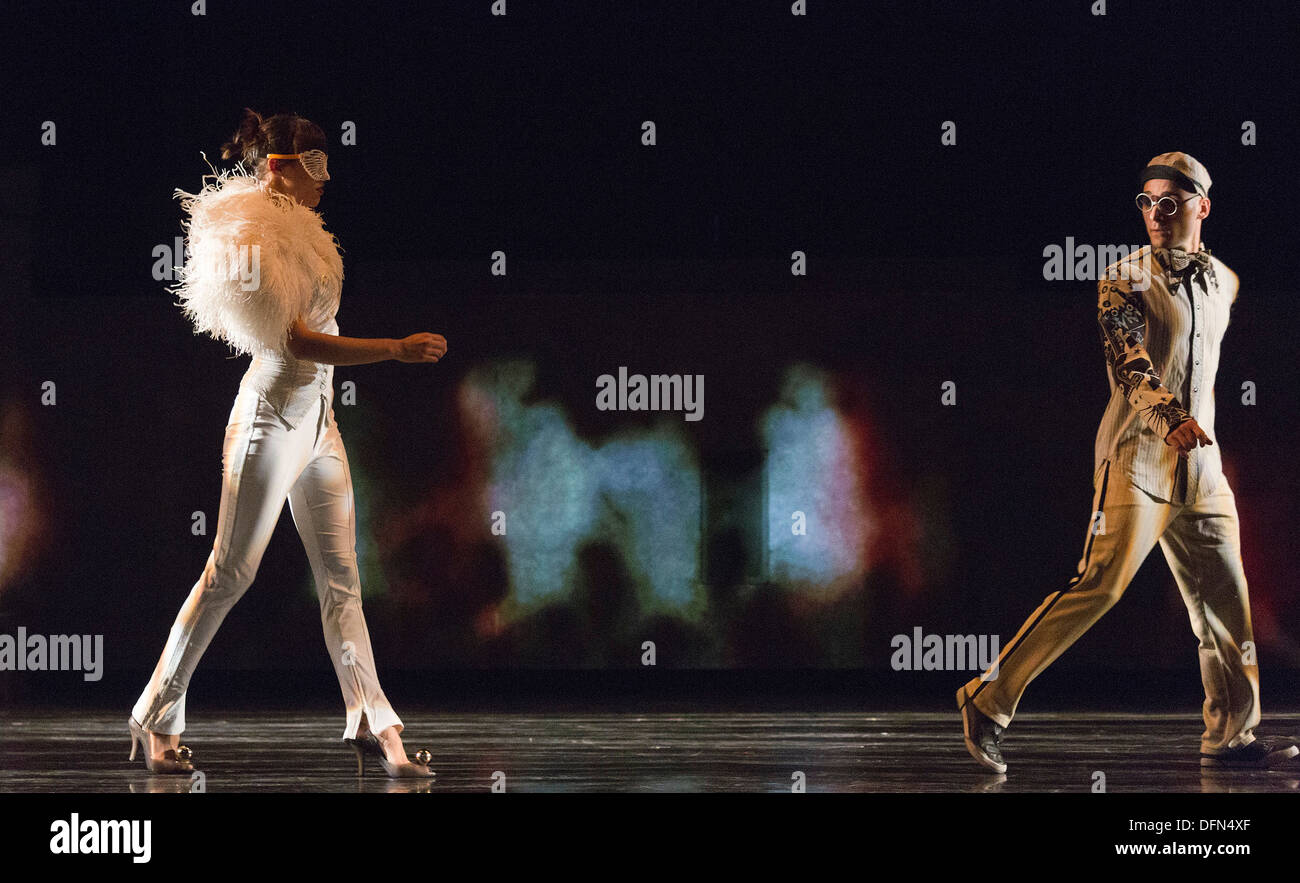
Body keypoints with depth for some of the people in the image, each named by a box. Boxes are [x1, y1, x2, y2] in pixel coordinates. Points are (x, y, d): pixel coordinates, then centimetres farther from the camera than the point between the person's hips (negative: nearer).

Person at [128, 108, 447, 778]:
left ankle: (372, 724, 0)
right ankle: (157, 715, 7)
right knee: (230, 572, -3)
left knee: (341, 577, 3)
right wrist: (397, 349, -23)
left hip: (319, 420, 9)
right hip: (272, 415, -9)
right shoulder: (255, 241, -14)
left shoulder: (298, 233, 14)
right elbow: (299, 340, -20)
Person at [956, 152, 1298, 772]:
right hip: (1137, 460, -6)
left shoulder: (1222, 282, 15)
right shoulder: (1124, 280, -4)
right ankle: (990, 700, -14)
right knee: (1099, 585, -17)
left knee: (1226, 601, 6)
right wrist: (1169, 419, -36)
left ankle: (1232, 734, 15)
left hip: (1202, 469, 6)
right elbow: (1130, 365, -19)